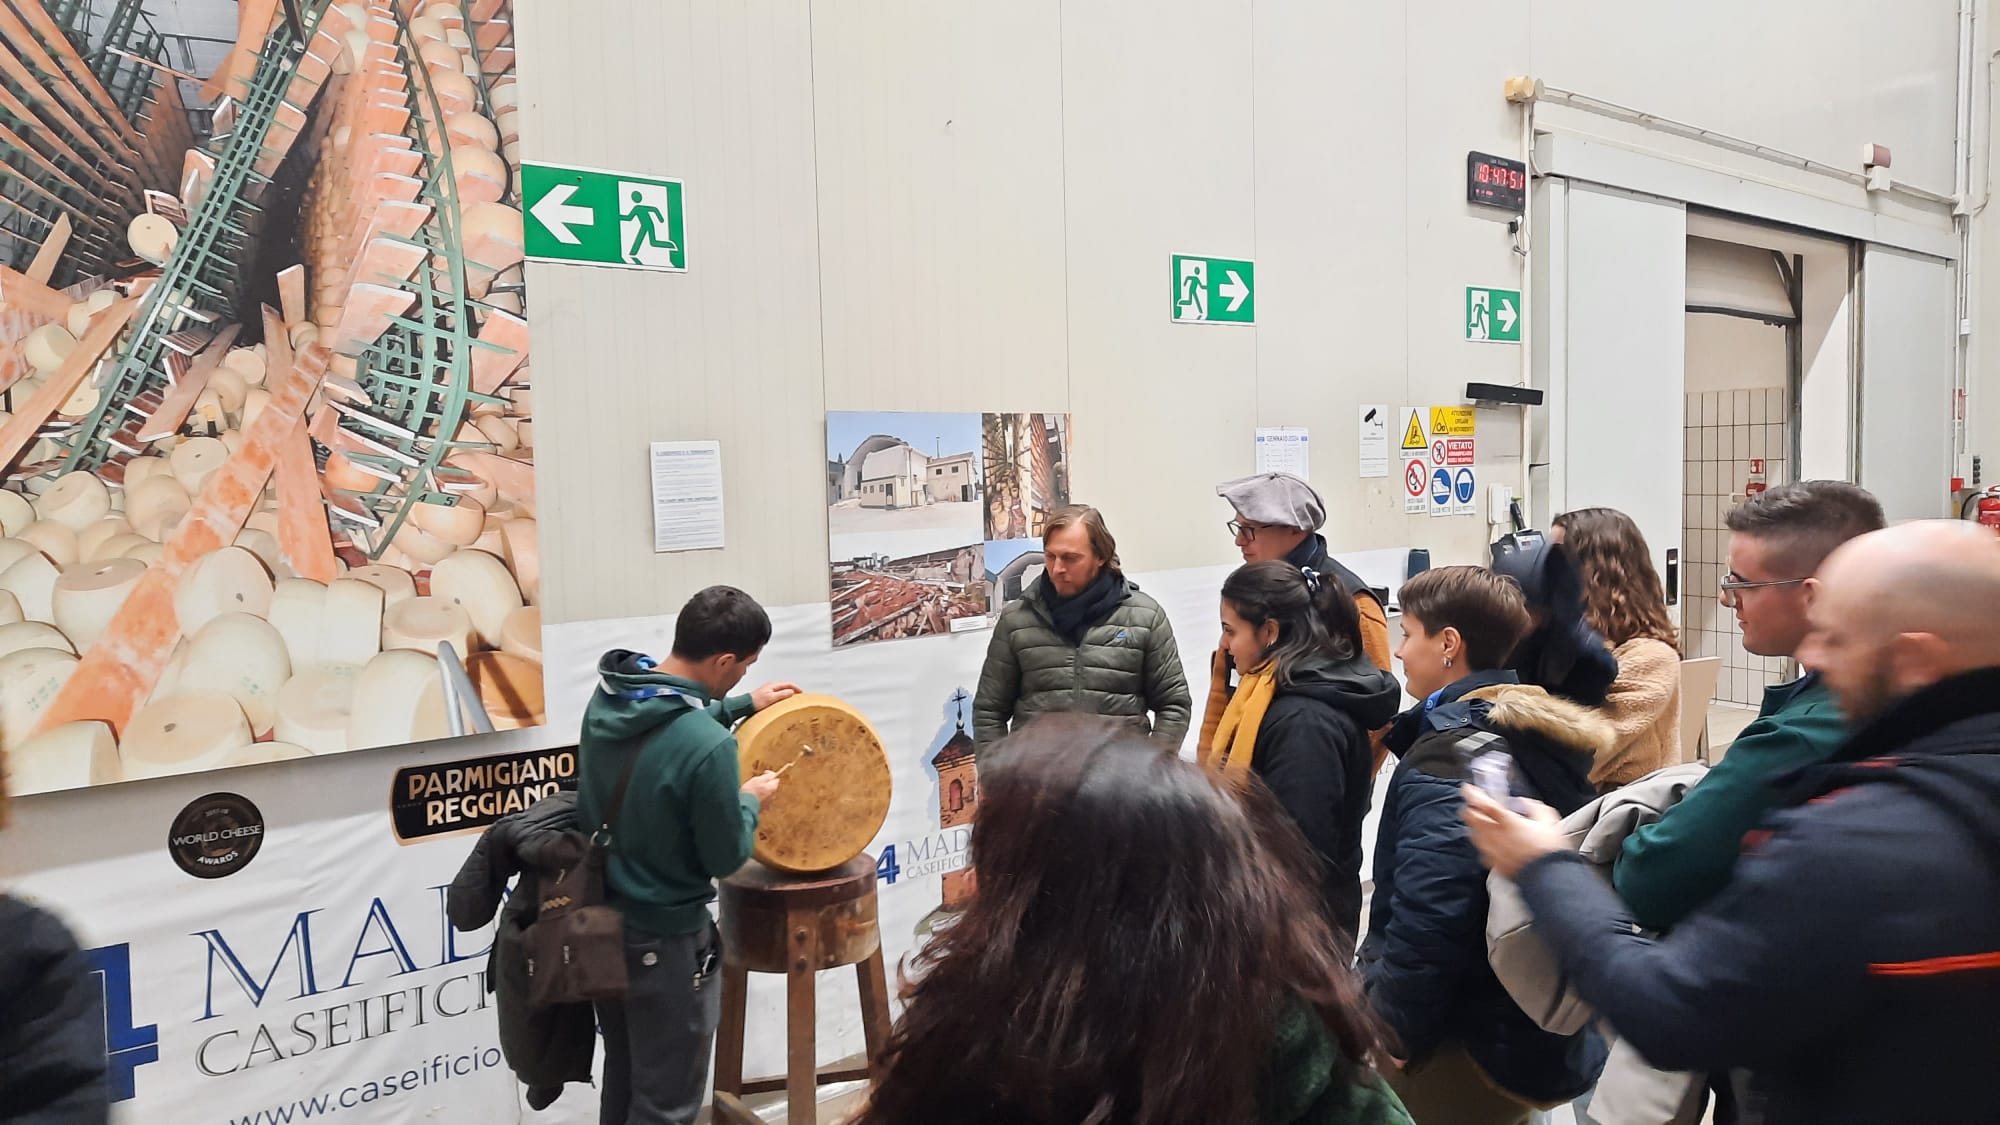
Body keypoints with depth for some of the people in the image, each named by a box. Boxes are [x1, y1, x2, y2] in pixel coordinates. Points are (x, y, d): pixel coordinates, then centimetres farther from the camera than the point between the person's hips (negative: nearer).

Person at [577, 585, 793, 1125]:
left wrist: (742, 706, 16)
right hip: (664, 943, -8)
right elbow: (725, 857, -18)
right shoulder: (708, 748, -31)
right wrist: (751, 800, 0)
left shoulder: (607, 697, -7)